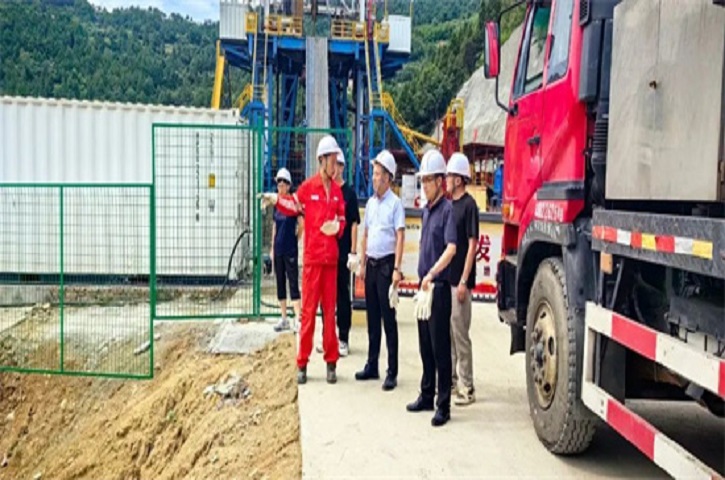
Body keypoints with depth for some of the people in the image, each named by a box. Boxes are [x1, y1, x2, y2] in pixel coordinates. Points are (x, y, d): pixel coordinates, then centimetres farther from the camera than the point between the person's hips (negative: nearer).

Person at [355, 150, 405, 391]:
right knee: (372, 318, 13)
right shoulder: (370, 203, 13)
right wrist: (362, 264, 15)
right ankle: (372, 366, 23)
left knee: (388, 319, -3)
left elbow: (400, 237, -13)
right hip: (371, 264, 7)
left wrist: (396, 269, -19)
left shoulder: (395, 203, -8)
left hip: (386, 264, -7)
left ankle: (392, 372, 4)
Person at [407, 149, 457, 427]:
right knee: (425, 346, 16)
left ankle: (443, 406, 7)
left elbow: (451, 248, -23)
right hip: (424, 285, 8)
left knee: (440, 348, -2)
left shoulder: (447, 209, -11)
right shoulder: (425, 210, 14)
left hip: (439, 286, -8)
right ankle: (426, 396, 28)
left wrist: (432, 274, -32)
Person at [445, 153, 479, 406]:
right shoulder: (450, 204, 12)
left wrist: (464, 281, -18)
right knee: (447, 331, 15)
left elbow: (472, 244, -15)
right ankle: (451, 378, 27)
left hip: (459, 280, -8)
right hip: (445, 278, 8)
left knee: (460, 333, -3)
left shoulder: (469, 205, -12)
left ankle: (467, 387, 5)